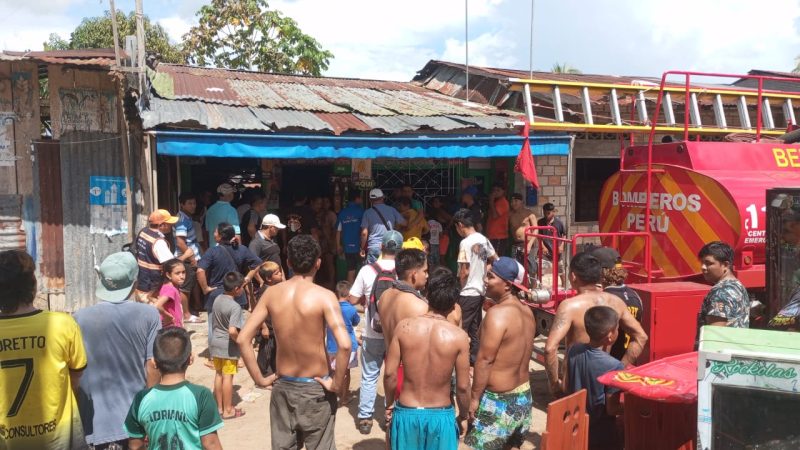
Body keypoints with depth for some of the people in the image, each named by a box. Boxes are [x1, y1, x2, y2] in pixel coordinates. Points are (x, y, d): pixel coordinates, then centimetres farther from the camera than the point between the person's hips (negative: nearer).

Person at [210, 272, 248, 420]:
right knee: (228, 377, 3)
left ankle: (219, 407, 28)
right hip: (228, 346, -7)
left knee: (218, 374, 17)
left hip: (215, 342, 7)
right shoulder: (235, 307, -23)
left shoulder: (217, 299, -1)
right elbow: (232, 331, -31)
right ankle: (228, 410, 13)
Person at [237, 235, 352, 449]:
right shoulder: (323, 296, -16)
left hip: (283, 387, 4)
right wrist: (337, 384, -15)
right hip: (316, 388, -3)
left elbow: (243, 339, -5)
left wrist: (259, 379, 1)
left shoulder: (272, 293, -4)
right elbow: (345, 344, -28)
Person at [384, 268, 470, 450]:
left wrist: (389, 404, 10)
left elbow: (390, 373, -7)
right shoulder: (459, 336, -14)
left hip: (407, 413, 1)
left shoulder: (404, 326, -11)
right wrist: (463, 416, 10)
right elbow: (462, 386, -8)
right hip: (441, 416, -1)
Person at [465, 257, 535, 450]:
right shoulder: (527, 312, 6)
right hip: (523, 394, 9)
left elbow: (485, 360, -20)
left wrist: (474, 397, -14)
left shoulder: (497, 313, -20)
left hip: (499, 399, -9)